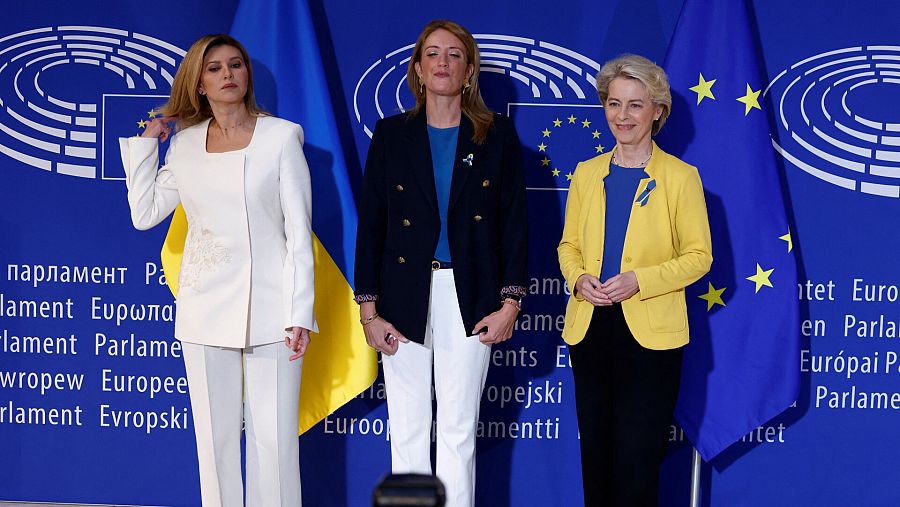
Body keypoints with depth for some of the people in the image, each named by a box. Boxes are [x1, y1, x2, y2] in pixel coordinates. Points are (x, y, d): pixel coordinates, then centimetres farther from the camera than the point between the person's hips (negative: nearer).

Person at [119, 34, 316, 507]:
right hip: (207, 310, 3)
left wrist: (300, 314, -8)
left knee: (275, 436, -2)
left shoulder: (281, 136, 0)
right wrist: (144, 143, 9)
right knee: (215, 435, 7)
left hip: (269, 307, -3)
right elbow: (144, 214, 8)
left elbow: (299, 231, -3)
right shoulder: (184, 144, 9)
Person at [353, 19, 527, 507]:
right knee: (408, 430, 6)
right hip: (405, 297, 1)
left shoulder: (497, 134, 3)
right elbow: (370, 225, 3)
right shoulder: (391, 134, 4)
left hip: (469, 298, -1)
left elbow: (513, 222, 3)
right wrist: (369, 311, -2)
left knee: (459, 431, 4)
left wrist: (509, 302, -5)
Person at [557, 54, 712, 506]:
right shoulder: (586, 174, 9)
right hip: (589, 329, 4)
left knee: (636, 461, -4)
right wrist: (578, 279, -6)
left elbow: (698, 256, -4)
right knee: (595, 453, 11)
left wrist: (638, 280, -17)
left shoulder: (680, 177, -4)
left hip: (650, 333, -4)